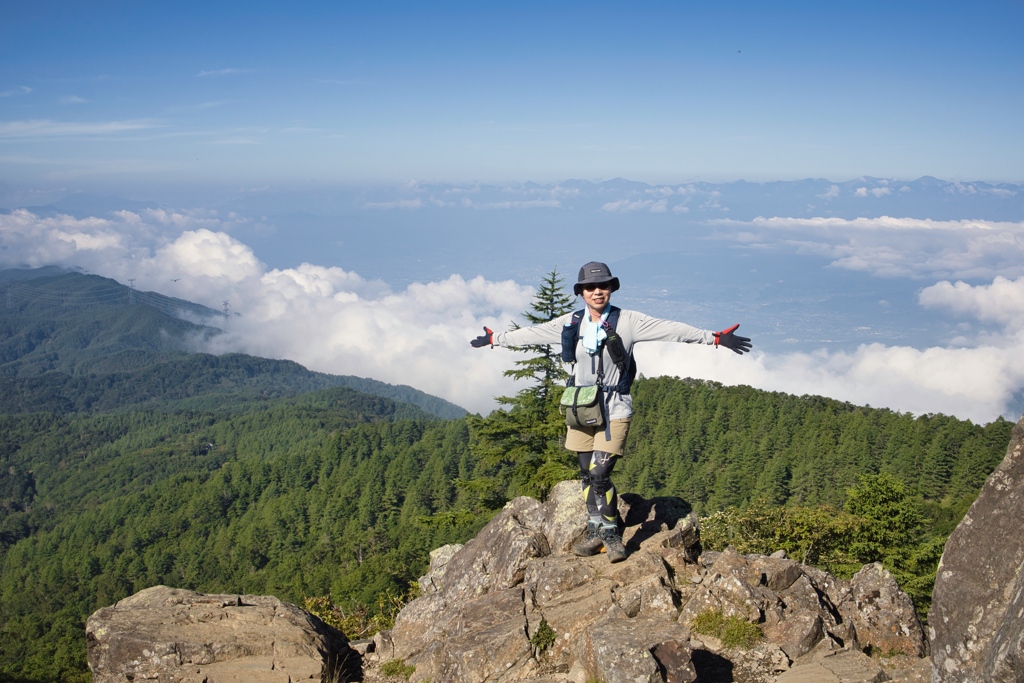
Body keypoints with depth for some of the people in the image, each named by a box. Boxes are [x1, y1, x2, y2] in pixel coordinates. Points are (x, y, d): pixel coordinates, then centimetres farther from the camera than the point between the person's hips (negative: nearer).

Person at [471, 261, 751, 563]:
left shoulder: (628, 321, -6)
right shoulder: (570, 323, 5)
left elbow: (672, 330, -9)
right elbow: (531, 334, 16)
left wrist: (715, 338, -14)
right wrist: (494, 339, 23)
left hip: (614, 410, -4)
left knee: (599, 473, -13)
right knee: (587, 474, 9)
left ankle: (612, 534, 4)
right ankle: (596, 532, 23)